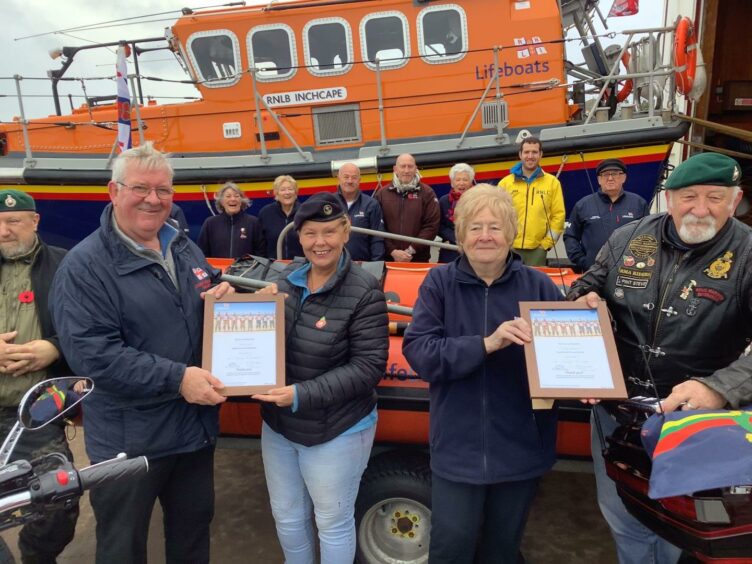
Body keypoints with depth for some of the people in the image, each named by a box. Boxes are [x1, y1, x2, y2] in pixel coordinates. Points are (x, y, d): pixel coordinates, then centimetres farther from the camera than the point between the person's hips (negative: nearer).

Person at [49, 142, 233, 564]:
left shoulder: (184, 248, 6)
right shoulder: (85, 265, -16)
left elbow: (210, 297, 19)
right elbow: (92, 354, -23)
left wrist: (226, 293, -6)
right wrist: (176, 378, -27)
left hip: (196, 423, 6)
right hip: (130, 439, -6)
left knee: (194, 528, 25)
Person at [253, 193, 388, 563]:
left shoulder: (364, 291, -20)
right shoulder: (288, 278, -2)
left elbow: (368, 366, -22)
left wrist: (302, 395, -27)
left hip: (336, 431, -6)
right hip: (278, 425, 6)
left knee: (333, 522, 16)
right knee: (286, 516, 25)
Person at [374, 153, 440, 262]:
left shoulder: (427, 193, 2)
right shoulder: (382, 194, 6)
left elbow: (432, 225, -4)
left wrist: (412, 250, -11)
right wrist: (392, 251, -11)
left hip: (419, 260, -1)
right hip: (388, 259, 1)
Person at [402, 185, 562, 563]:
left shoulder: (538, 285, -3)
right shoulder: (439, 283, -6)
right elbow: (418, 352, -16)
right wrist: (486, 344, -27)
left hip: (520, 446, 2)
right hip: (458, 446, -1)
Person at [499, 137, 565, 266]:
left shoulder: (552, 182, 6)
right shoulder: (505, 183, 7)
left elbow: (558, 215, 4)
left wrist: (547, 243, -4)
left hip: (537, 249, 0)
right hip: (509, 248, 0)